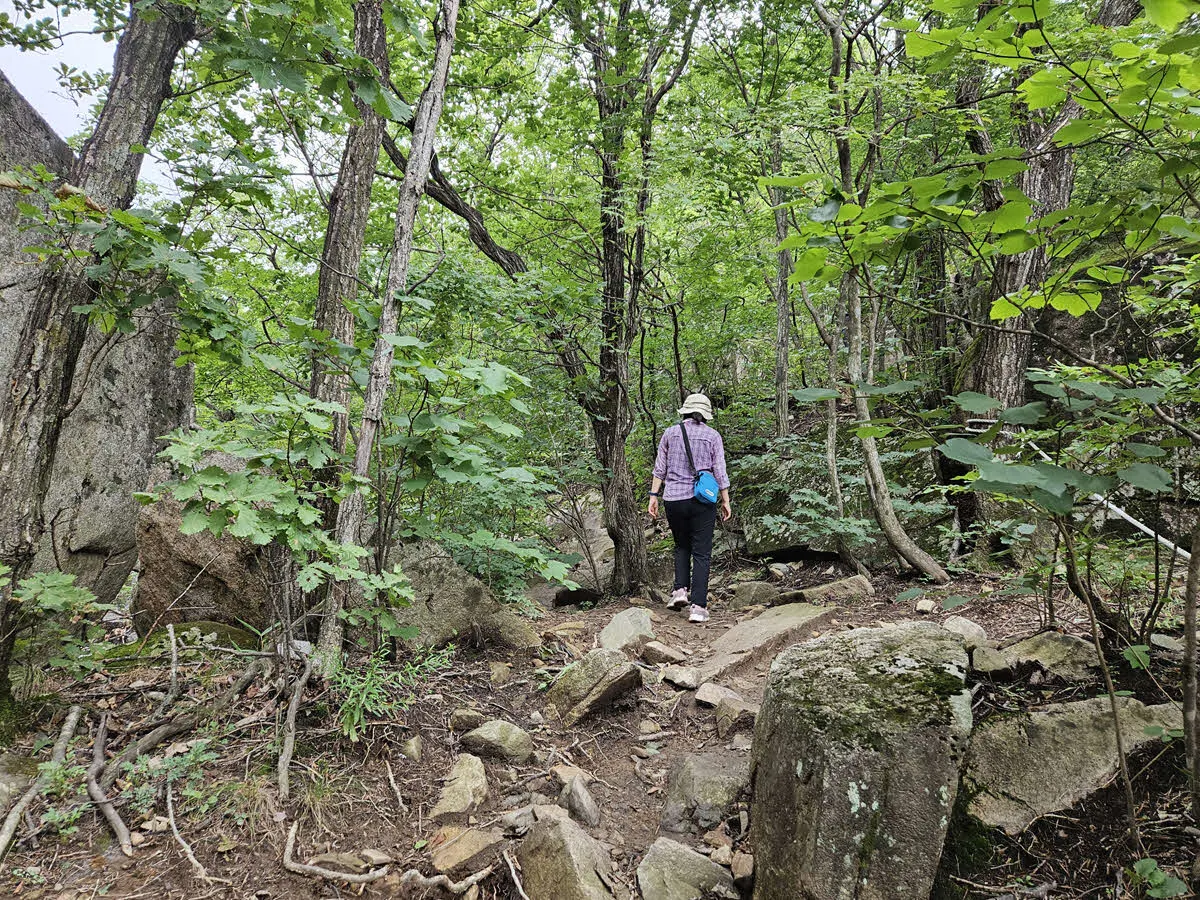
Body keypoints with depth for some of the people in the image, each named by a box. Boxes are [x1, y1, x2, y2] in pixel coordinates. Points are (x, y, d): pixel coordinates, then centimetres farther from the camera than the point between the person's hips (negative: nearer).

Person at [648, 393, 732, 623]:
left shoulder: (670, 433, 6)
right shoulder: (713, 436, 2)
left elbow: (660, 468, 4)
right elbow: (719, 472, 0)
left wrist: (654, 496, 9)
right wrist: (725, 501, 7)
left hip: (673, 499, 2)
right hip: (702, 500, -2)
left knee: (682, 546, 22)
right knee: (701, 553, 4)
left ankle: (680, 589, 7)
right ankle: (698, 606, 0)